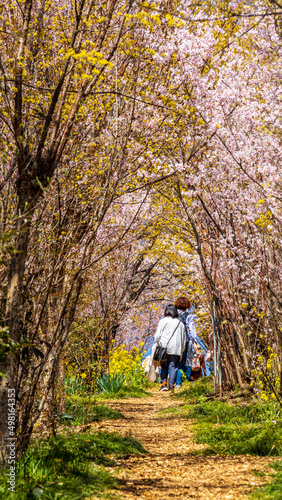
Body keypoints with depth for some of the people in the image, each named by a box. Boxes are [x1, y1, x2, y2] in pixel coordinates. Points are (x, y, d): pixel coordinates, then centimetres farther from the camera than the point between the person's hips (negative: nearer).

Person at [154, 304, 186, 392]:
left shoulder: (163, 321, 3)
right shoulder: (181, 323, 17)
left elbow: (158, 335, -2)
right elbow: (183, 339, 19)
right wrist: (181, 352, 24)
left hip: (165, 348, -2)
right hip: (176, 349, 2)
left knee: (164, 366, 6)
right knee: (173, 366, 3)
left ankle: (163, 383, -5)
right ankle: (171, 386, 0)